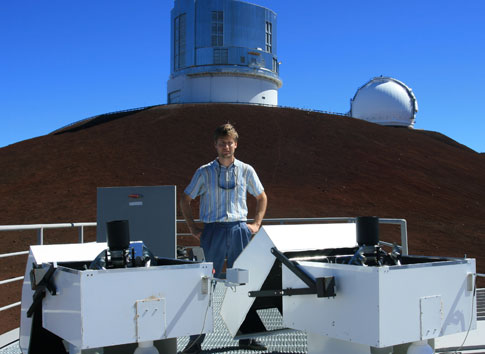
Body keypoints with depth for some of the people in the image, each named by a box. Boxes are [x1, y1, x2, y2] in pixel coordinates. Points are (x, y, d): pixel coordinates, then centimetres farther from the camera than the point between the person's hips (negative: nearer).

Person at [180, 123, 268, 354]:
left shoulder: (246, 170, 7)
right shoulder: (205, 172, 4)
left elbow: (261, 197, 19)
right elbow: (185, 199, 11)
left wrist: (256, 224, 9)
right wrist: (193, 228, 2)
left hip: (239, 230, 2)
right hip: (213, 231, -2)